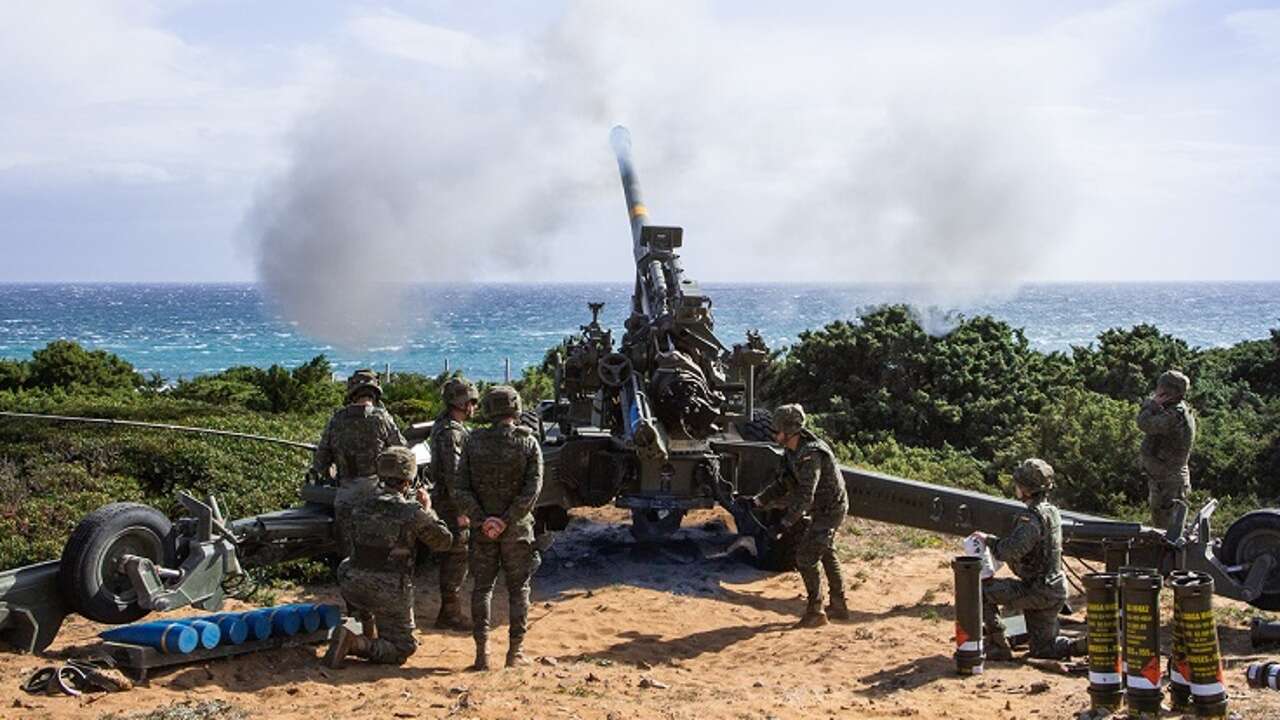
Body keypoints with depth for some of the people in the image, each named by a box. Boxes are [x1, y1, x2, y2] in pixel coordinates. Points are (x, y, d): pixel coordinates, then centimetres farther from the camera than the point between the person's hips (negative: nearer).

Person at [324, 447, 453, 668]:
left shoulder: (362, 503, 2)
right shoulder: (413, 511, -14)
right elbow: (444, 541, -1)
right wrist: (427, 510, 12)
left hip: (352, 587, 5)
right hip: (389, 593, -5)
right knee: (402, 649, 11)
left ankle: (370, 636, 32)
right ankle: (355, 643, -14)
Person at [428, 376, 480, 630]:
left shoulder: (446, 426, 15)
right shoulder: (450, 433, -18)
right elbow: (452, 475, -23)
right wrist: (460, 511, -23)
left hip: (447, 501, 10)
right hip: (451, 504, -10)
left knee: (452, 556, 15)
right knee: (458, 556, -6)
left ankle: (450, 610, 22)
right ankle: (450, 614, -1)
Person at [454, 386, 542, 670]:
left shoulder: (474, 441, -2)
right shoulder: (528, 442, -6)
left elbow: (460, 489, -7)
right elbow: (533, 489, -14)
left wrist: (481, 519, -9)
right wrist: (508, 520, -14)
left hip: (482, 528, 1)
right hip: (517, 528, -1)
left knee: (482, 587, 11)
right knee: (518, 588, 10)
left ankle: (482, 651, 4)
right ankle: (516, 650, 9)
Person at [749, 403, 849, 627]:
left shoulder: (810, 455, -29)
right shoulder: (792, 452, 2)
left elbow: (805, 495, -35)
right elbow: (782, 484, 9)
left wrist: (787, 522, -38)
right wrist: (759, 501, -1)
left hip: (829, 510, -10)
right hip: (824, 510, 10)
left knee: (806, 557, -8)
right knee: (827, 554, 21)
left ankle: (815, 612, 0)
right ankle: (839, 607, 33)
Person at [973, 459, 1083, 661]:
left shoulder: (1032, 517, -21)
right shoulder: (1051, 511, 10)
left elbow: (1010, 552, -31)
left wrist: (988, 539, -14)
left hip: (1038, 591, -9)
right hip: (1054, 590, 9)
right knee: (1043, 649, 19)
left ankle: (998, 648, -1)